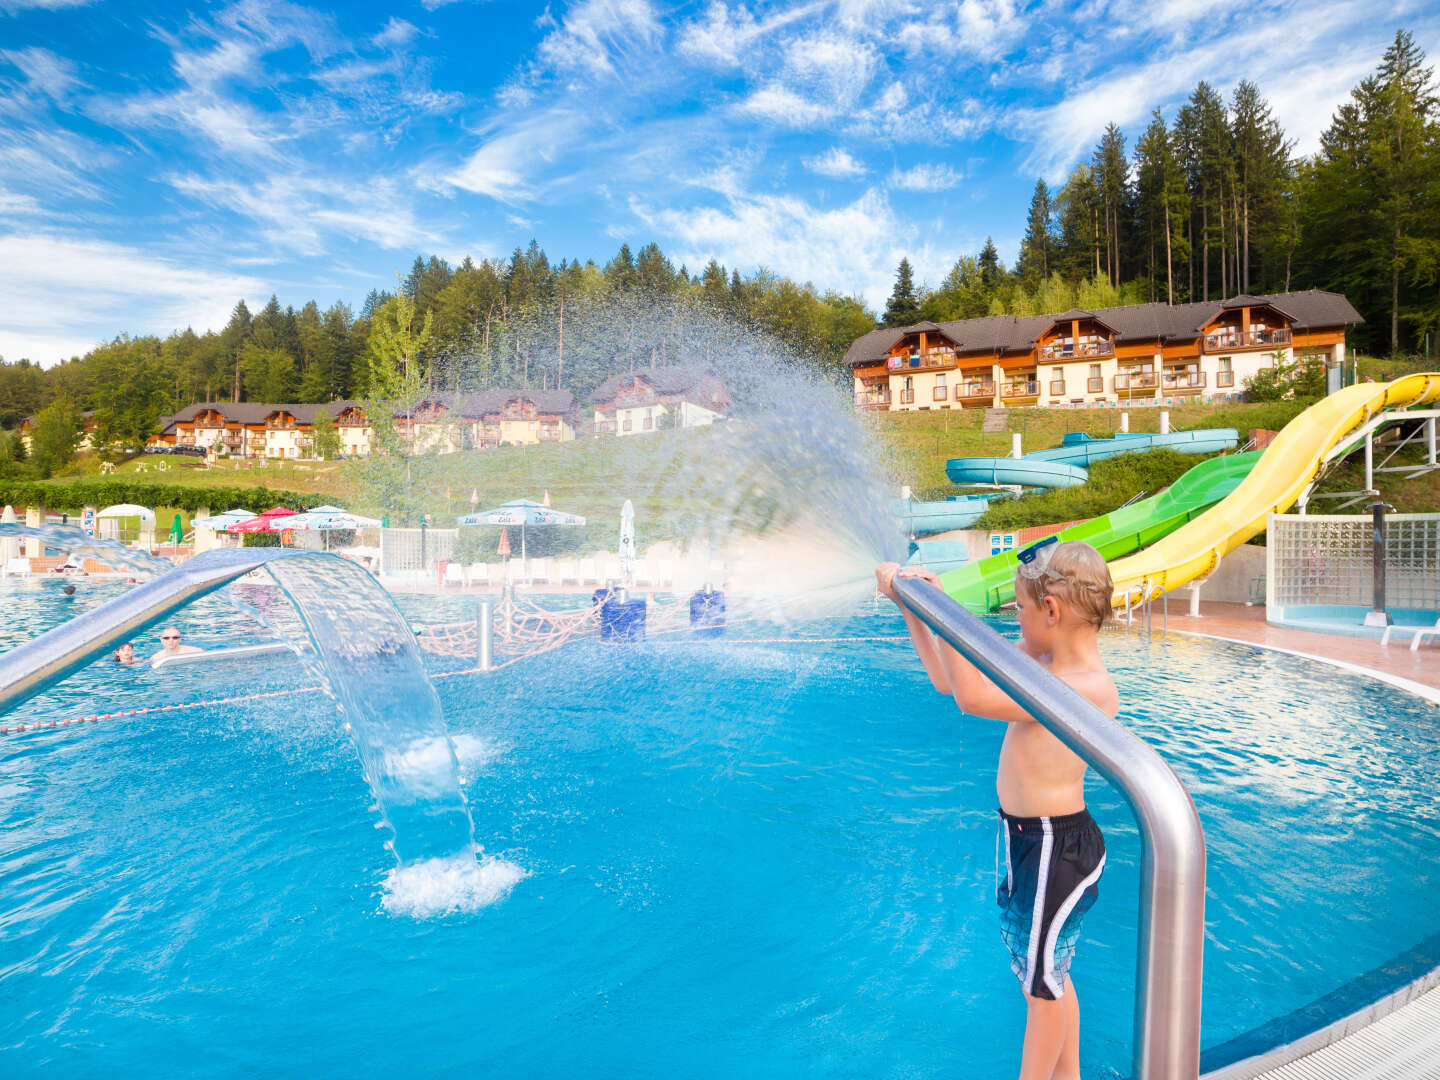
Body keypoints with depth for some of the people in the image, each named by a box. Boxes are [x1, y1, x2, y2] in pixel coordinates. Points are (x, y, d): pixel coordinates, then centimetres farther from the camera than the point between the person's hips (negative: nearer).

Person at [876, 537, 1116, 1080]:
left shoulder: (1089, 686, -27)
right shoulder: (1043, 667, 1)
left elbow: (974, 696, -39)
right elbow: (947, 679, 7)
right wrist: (909, 605, 2)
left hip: (1057, 850, -9)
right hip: (1022, 835, 9)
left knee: (1043, 985, 13)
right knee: (1048, 977, 26)